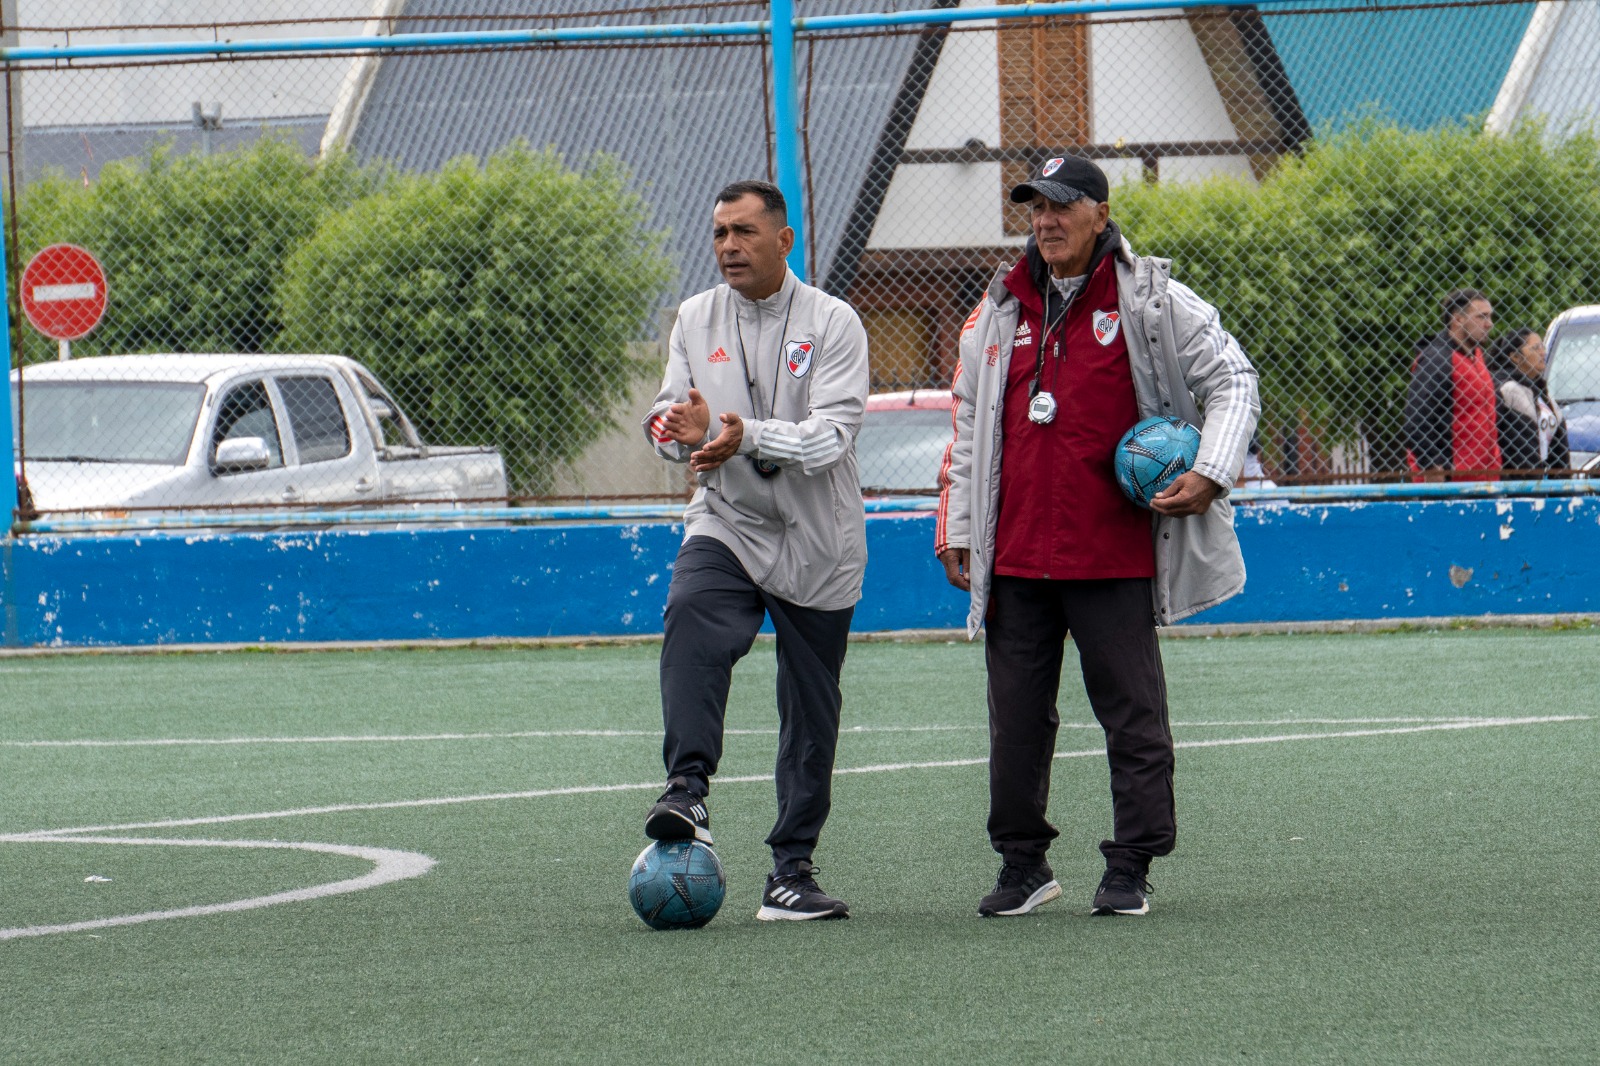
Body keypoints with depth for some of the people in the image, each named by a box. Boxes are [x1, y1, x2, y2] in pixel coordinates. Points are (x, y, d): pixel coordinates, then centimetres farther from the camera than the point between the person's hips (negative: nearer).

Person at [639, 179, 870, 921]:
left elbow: (830, 434, -17)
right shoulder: (696, 319, 6)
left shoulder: (831, 324, -6)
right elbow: (667, 417, 3)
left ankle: (792, 868, 13)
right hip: (725, 524, 1)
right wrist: (681, 429, -23)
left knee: (810, 708, 4)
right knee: (691, 619, -30)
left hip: (816, 543, -1)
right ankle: (687, 791, -41)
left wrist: (748, 436, -34)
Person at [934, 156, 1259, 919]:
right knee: (1016, 714, 6)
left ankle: (1130, 869, 5)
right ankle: (1022, 863, 15)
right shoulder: (999, 312, 13)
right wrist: (957, 528, 15)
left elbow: (1231, 378, 3)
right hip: (1014, 555, 4)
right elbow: (969, 426, 19)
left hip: (1114, 555, -4)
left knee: (1131, 710, -1)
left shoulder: (1151, 302, 0)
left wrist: (1210, 472, -10)